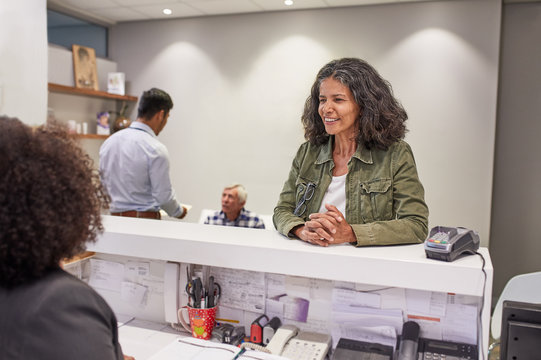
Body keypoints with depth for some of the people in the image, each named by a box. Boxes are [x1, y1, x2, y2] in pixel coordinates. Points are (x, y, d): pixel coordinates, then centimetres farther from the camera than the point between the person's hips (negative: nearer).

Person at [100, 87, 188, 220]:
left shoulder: (108, 141, 7)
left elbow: (103, 185, 14)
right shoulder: (156, 149, -14)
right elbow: (164, 196, -12)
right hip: (146, 220, -7)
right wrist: (179, 211, 7)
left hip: (115, 216, 7)